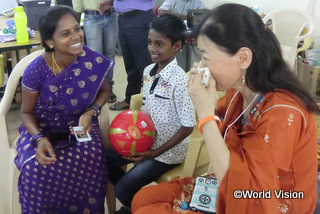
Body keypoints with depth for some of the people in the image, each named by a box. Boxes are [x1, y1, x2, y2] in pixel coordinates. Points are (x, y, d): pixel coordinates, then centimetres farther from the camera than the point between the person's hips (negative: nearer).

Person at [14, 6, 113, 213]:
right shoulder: (36, 70, -22)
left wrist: (91, 112, -16)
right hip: (42, 130, 0)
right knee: (36, 167, -28)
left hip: (80, 126, 1)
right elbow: (26, 112, -6)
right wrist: (40, 139, -24)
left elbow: (104, 91, 4)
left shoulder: (95, 62, -19)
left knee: (91, 159, -28)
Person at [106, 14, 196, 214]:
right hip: (146, 141, 8)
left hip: (168, 150, -7)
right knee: (105, 160, 6)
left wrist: (156, 152, -19)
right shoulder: (148, 71, -2)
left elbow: (188, 127, -20)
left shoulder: (180, 81, -25)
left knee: (123, 189, -13)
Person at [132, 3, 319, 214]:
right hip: (230, 190, 7)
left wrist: (206, 114, -33)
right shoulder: (239, 91, -6)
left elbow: (244, 195, -34)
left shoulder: (281, 113, -30)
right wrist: (203, 101, -9)